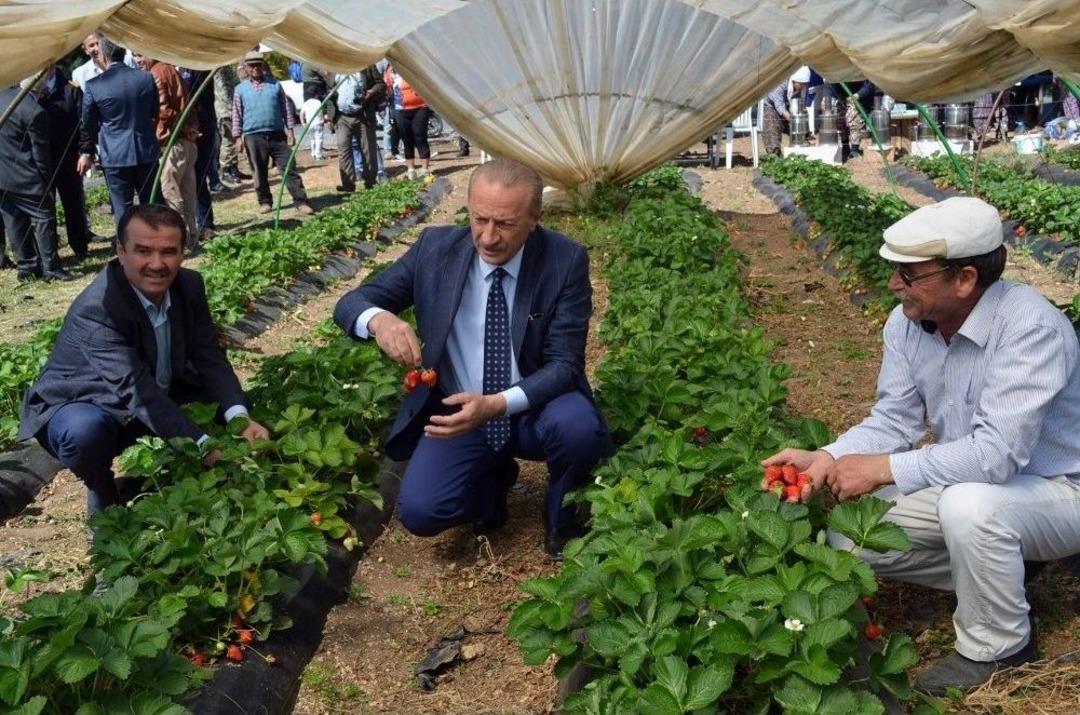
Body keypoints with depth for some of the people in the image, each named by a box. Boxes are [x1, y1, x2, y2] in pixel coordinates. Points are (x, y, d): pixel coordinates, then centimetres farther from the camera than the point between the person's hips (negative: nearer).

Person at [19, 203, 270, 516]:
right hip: (80, 406, -6)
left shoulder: (189, 285, -13)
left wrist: (240, 419, -31)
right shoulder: (95, 310, -33)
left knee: (231, 401, -9)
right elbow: (137, 392, -39)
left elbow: (210, 359, -12)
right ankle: (105, 501, -6)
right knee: (86, 432, -38)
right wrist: (206, 446, -46)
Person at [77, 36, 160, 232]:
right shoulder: (146, 78, -1)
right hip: (146, 152, 3)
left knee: (122, 209, 3)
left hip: (115, 156, -3)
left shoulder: (93, 86, -8)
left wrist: (86, 152, 14)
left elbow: (87, 124, 2)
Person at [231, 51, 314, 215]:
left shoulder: (275, 84, 9)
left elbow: (286, 108, 10)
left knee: (289, 169, -3)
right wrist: (238, 137, 0)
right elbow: (237, 115, 6)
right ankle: (265, 202, 19)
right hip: (253, 136, 0)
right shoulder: (240, 89, 6)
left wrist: (290, 130, 4)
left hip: (277, 134, 0)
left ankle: (301, 202, -3)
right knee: (260, 172, 6)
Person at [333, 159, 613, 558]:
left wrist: (498, 405, -35)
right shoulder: (434, 248, -8)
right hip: (458, 411, 1)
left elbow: (564, 363, -16)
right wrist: (378, 319, -32)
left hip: (534, 411, -1)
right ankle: (493, 478, 14)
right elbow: (351, 304, -5)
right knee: (419, 512, -22)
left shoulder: (566, 261, -14)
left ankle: (563, 525, -1)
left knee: (577, 424, -35)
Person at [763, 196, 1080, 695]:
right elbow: (894, 420, -4)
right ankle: (996, 576, 12)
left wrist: (883, 469, -33)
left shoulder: (1030, 328, -31)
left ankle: (997, 645, -9)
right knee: (848, 538, -6)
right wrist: (825, 460, -22)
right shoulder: (906, 323, -9)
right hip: (966, 484, 7)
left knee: (969, 505, -38)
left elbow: (998, 452, -37)